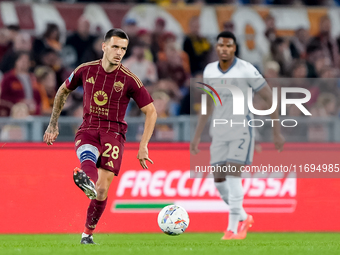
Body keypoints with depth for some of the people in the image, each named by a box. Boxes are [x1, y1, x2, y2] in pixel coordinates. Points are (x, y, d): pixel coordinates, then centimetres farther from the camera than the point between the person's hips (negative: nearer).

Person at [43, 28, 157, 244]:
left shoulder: (129, 80, -3)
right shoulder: (86, 70, 3)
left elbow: (151, 111, 1)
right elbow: (63, 91, 21)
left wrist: (143, 146, -7)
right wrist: (53, 124, 20)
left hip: (113, 133, -1)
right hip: (87, 130, 1)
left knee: (102, 190, -12)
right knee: (88, 157, -37)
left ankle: (88, 233, 11)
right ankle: (87, 182, -73)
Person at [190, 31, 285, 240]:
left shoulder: (246, 70, -12)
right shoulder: (209, 71, 5)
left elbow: (269, 98, -7)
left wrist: (277, 132, -9)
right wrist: (197, 136, 16)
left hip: (242, 130, -5)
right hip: (219, 133, 6)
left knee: (233, 175, -17)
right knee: (219, 180, 3)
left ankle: (234, 228, -12)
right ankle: (243, 217, 24)